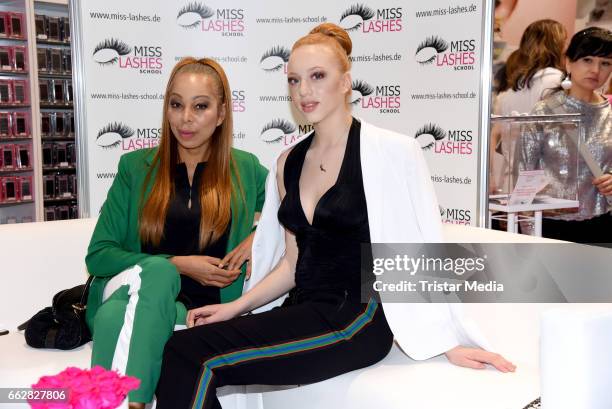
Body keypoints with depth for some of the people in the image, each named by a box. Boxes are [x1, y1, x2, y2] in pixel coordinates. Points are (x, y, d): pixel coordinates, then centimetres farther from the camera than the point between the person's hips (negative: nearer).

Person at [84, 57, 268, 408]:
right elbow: (98, 255, 6)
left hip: (200, 308, -1)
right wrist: (177, 265, -8)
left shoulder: (247, 170, 11)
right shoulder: (136, 167, 10)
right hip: (132, 287, 2)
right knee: (156, 271, -36)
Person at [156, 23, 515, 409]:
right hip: (303, 311, 6)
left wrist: (449, 342, -9)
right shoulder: (289, 162, 12)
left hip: (359, 318, -6)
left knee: (203, 361, -21)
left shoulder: (391, 151, -7)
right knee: (180, 351, -18)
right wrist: (237, 306, 3)